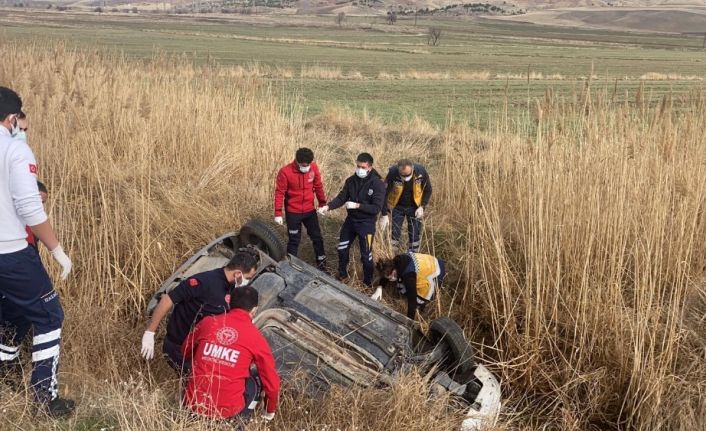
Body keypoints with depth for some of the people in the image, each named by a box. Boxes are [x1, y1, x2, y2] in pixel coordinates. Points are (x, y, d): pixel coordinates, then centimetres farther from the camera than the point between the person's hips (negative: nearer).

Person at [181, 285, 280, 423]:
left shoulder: (207, 322, 3)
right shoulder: (256, 338, -4)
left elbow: (185, 353, 21)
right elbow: (272, 383, 3)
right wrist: (270, 411, 22)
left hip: (193, 405, 4)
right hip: (227, 412, -4)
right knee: (258, 376, 21)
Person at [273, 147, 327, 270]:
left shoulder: (314, 167, -10)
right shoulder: (285, 172, -21)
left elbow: (318, 186, 4)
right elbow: (279, 193, -14)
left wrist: (323, 203, 11)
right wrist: (278, 213, -13)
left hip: (310, 210, 4)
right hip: (293, 212, -4)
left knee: (317, 237, 13)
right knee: (294, 240, 8)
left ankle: (322, 264, 30)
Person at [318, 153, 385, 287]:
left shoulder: (377, 184, -19)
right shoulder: (351, 180, -3)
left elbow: (377, 208, -22)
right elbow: (341, 198, -3)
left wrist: (357, 205, -29)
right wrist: (328, 206, -20)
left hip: (366, 223, -5)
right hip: (350, 220, 5)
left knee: (366, 255, 4)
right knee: (342, 249, 18)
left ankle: (368, 282, 26)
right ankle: (342, 274, 41)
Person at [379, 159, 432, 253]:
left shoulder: (421, 172, -23)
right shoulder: (392, 173, -27)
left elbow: (428, 190, -6)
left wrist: (422, 206, -16)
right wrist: (384, 214, -19)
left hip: (414, 207, 1)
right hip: (397, 207, -1)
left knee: (415, 236, 4)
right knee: (394, 234, 1)